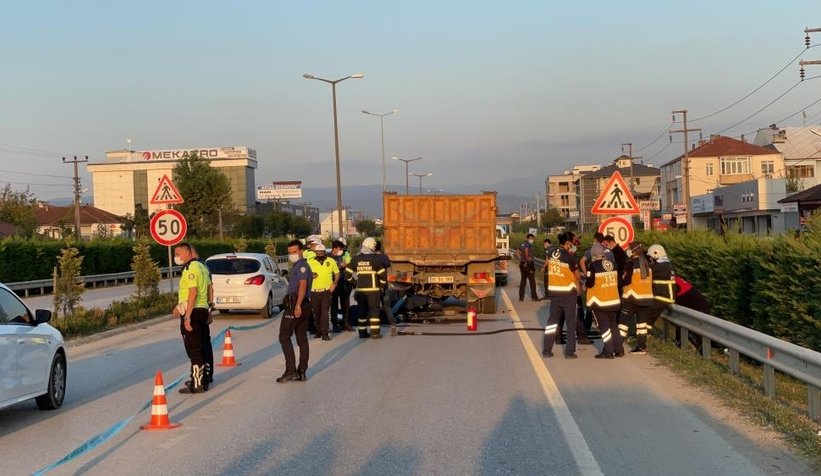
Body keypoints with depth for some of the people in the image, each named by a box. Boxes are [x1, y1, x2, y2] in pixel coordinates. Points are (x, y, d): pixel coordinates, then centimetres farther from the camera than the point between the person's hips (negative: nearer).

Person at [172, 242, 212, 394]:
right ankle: (202, 379, 26)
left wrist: (187, 316, -25)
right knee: (200, 347, 17)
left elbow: (193, 293, -23)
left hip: (193, 313, -10)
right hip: (203, 309, 10)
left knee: (193, 349, -6)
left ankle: (197, 384, -4)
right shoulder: (201, 266, 16)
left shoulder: (190, 268, -15)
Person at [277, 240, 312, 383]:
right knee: (302, 338, 9)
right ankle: (302, 372, 11)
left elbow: (303, 285, -23)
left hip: (295, 305, -10)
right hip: (305, 306, 10)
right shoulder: (299, 265, 22)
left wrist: (298, 305, -31)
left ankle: (291, 370, -12)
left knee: (284, 336, -8)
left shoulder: (301, 265, -11)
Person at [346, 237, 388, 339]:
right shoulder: (375, 259, -8)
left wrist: (355, 282, 17)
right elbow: (382, 274, -9)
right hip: (373, 289, -4)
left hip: (360, 289, 4)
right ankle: (375, 333, -3)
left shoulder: (356, 259, 5)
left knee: (362, 311, 12)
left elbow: (347, 273, 7)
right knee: (374, 310, 1)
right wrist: (382, 285, 5)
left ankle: (362, 332, 14)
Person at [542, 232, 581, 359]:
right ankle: (570, 351, 8)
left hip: (554, 291, 5)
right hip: (568, 292, -5)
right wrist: (578, 287, 15)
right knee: (571, 322, 6)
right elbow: (576, 274, -4)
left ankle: (547, 350, 12)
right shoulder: (569, 256, -17)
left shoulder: (551, 253, -4)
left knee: (552, 320, 13)